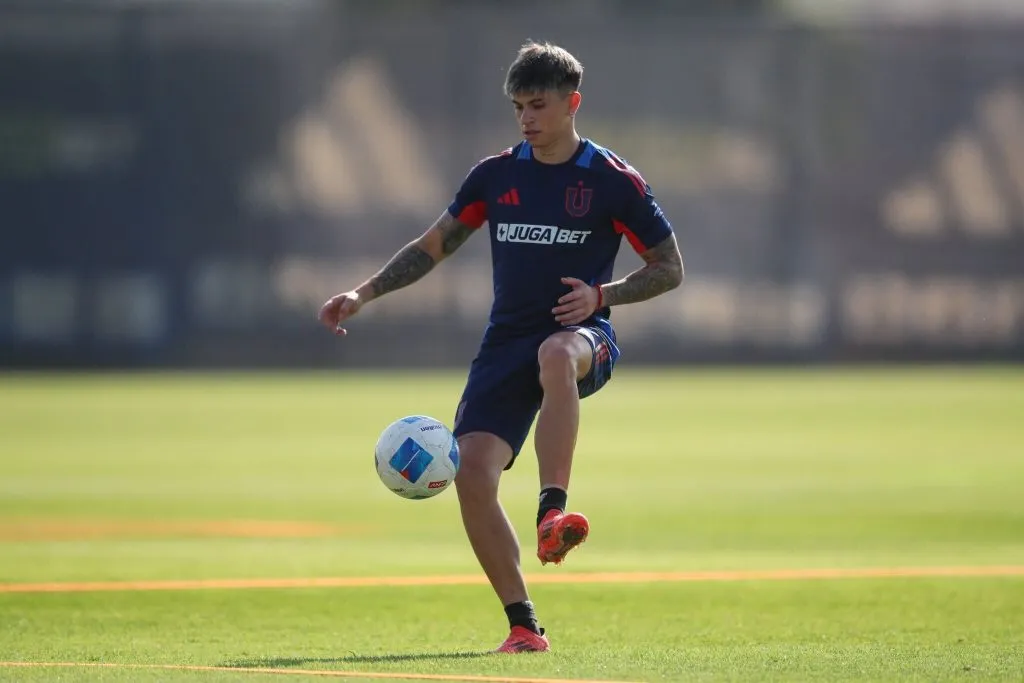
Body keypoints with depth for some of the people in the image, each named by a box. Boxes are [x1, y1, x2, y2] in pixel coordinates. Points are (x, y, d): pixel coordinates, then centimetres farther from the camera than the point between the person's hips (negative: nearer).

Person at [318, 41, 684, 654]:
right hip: (507, 341, 4)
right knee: (472, 474, -16)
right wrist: (364, 293, 7)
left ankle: (552, 514, -45)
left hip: (581, 334, -4)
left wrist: (602, 294, -13)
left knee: (556, 356, -43)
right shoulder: (496, 175, 9)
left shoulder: (613, 181, -2)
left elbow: (670, 268, 4)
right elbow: (434, 246, 18)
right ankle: (524, 626, -3)